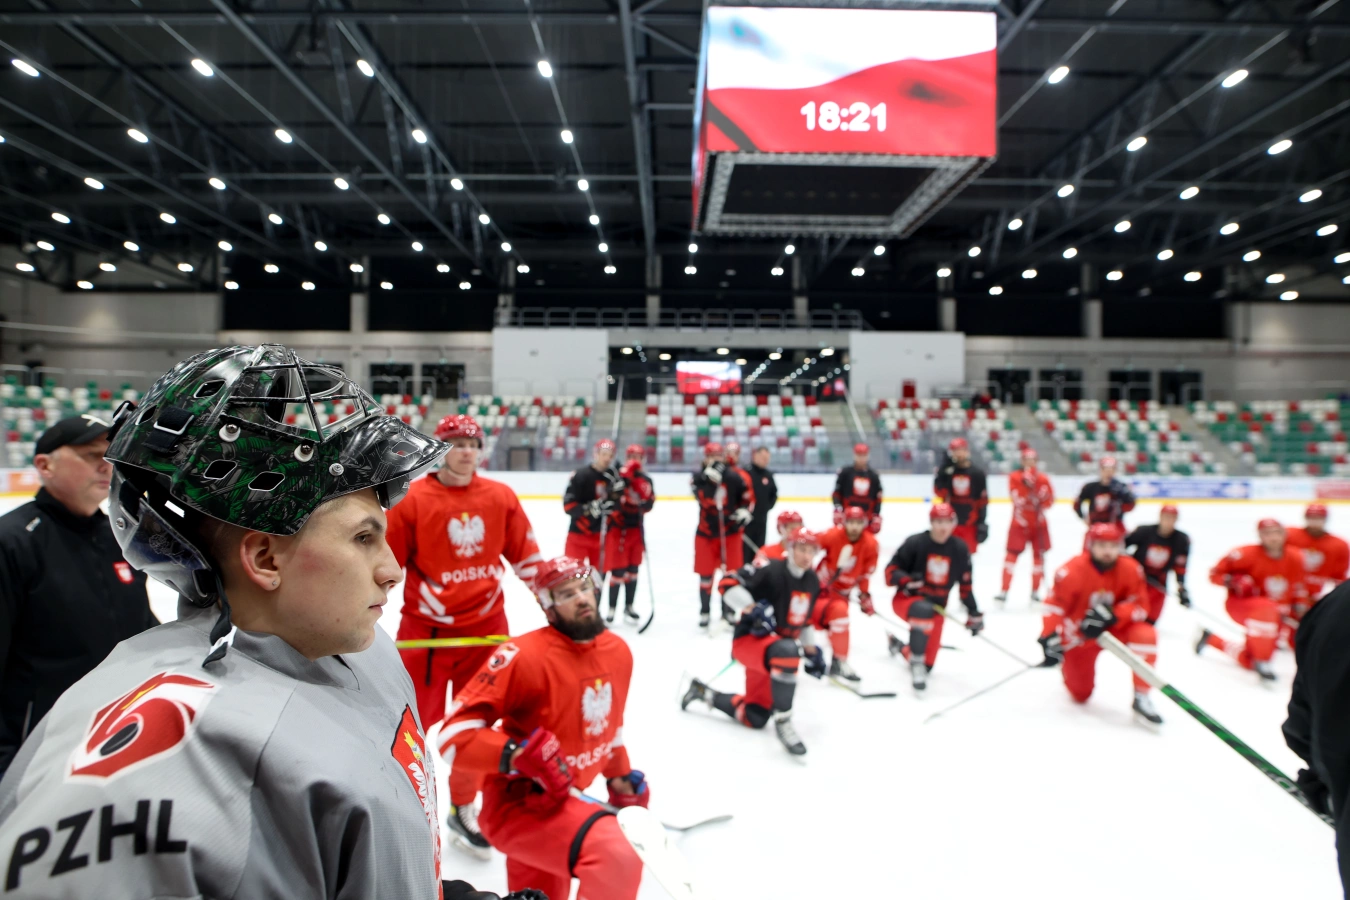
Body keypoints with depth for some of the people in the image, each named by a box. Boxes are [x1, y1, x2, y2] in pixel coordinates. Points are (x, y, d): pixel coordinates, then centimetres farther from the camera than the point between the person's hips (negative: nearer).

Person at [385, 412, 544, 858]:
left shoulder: (501, 497, 0)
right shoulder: (410, 500, -10)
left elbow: (526, 556, 8)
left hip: (486, 628, 3)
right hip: (425, 631, -3)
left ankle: (463, 809, 34)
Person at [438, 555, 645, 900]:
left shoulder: (618, 651, 0)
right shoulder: (523, 656, -23)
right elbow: (454, 734, -23)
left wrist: (621, 777, 18)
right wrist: (521, 755, -34)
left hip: (560, 801, 8)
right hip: (515, 803, -8)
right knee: (618, 856, -30)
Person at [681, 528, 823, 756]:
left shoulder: (812, 582, 5)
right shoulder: (772, 571, -19)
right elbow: (729, 586, -22)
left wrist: (812, 649, 17)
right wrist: (751, 607, -33)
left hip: (778, 646, 8)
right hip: (750, 639, -8)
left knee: (754, 717, 11)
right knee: (786, 651, -42)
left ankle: (702, 692, 32)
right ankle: (782, 722, -27)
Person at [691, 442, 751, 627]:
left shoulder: (733, 476, -3)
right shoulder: (699, 477, -4)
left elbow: (746, 495, 9)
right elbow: (704, 498, -21)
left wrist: (743, 510, -7)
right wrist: (709, 475, -34)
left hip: (730, 531, 1)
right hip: (706, 532, 0)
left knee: (731, 572, 4)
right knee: (705, 573, 3)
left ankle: (728, 610, 19)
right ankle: (705, 611, 16)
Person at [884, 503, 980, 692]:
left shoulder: (960, 549, -3)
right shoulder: (915, 542, -15)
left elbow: (965, 584, 7)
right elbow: (891, 570, -12)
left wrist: (974, 613, 6)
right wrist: (907, 581, -31)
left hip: (936, 607, 5)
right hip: (906, 599, -4)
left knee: (927, 665, 5)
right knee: (924, 611, -43)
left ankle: (897, 645, 38)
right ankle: (916, 662, -27)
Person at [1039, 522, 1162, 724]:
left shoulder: (1130, 569, -16)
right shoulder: (1073, 571, -25)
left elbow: (1139, 606, -15)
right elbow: (1055, 605, -22)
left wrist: (1111, 615, -33)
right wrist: (1050, 637, -33)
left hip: (1115, 628, 2)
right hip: (1079, 634, -2)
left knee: (1145, 635, -30)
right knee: (1080, 695, 6)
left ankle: (1141, 697, -15)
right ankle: (1069, 664, 43)